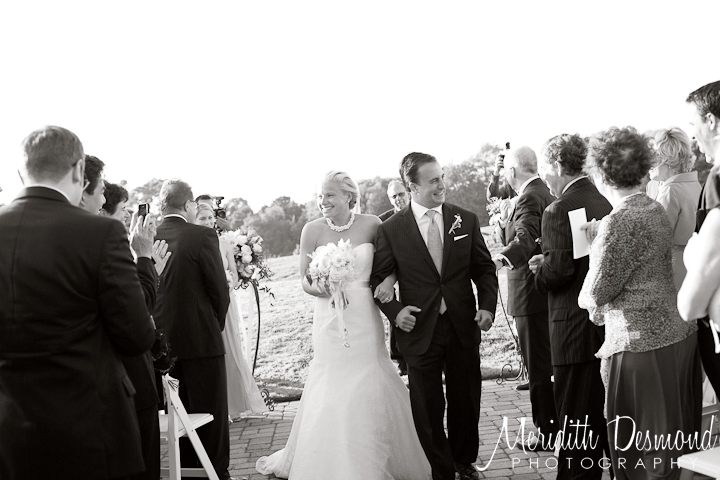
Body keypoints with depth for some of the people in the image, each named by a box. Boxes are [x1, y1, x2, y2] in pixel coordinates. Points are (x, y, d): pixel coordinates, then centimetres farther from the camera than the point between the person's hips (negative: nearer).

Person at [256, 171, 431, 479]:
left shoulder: (371, 225, -4)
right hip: (330, 320, 0)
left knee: (371, 389, 6)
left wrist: (388, 281, -12)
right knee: (333, 392, 4)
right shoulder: (313, 230, -4)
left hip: (365, 319, 1)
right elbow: (305, 280, -1)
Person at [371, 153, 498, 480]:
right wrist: (394, 311, -13)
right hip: (420, 330, -2)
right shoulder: (391, 229, -5)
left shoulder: (466, 220, 2)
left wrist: (488, 305, -7)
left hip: (463, 328, 2)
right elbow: (378, 278, 2)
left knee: (466, 402, 15)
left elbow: (484, 268, 7)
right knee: (428, 410, 7)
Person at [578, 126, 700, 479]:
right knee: (672, 434, 20)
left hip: (641, 343, -8)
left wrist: (585, 298, 7)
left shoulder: (618, 222, -19)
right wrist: (598, 239, 14)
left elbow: (596, 294, -14)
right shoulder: (655, 209, 6)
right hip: (677, 332, 8)